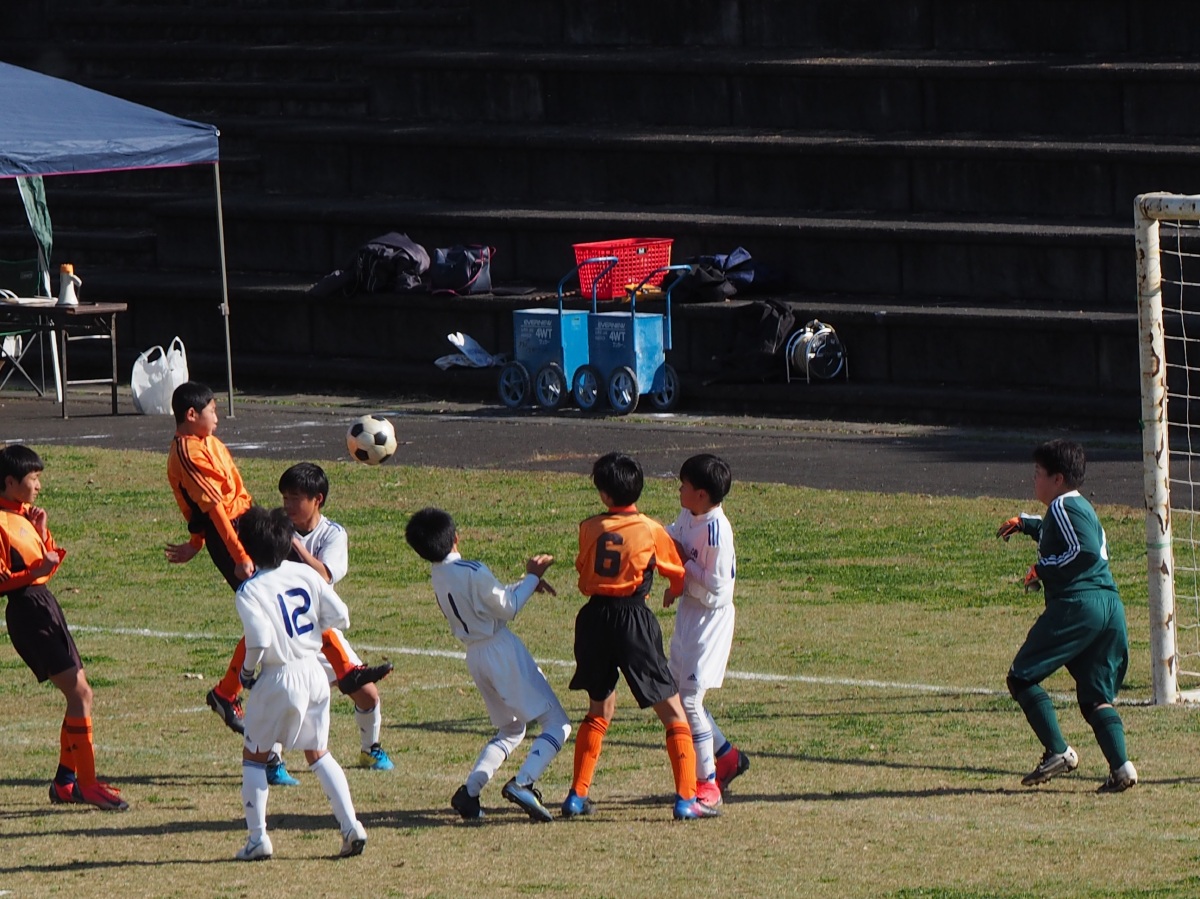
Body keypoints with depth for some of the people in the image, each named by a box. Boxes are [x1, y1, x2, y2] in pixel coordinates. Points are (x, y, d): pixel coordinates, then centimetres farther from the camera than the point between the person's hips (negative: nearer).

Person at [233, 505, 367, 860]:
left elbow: (259, 638, -25)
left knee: (254, 756, 13)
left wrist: (246, 670, -7)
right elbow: (340, 617, 0)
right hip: (314, 672, 5)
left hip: (279, 679, -5)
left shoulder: (250, 590, -14)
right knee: (318, 753, 18)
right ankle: (350, 825, 6)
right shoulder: (305, 574, 1)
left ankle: (257, 837, 7)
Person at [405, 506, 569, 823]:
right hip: (503, 651, -8)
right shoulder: (473, 572, -19)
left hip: (476, 659, 8)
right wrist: (532, 577, 0)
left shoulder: (438, 576, 6)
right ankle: (522, 783, -24)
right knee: (557, 723, -3)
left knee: (510, 731, 24)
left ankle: (469, 790, 6)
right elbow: (507, 609, -9)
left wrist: (527, 583, 9)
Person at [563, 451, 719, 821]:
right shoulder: (652, 531, -4)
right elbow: (678, 576, 8)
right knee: (673, 713, 3)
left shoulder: (589, 529, 2)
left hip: (594, 619, 4)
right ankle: (686, 799, -5)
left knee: (599, 710, 22)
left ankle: (577, 796, 21)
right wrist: (673, 593, 31)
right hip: (634, 620, -4)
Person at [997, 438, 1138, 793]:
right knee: (1096, 697, 8)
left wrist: (1043, 568, -9)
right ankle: (1121, 766, -11)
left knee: (1022, 678, 0)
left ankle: (1058, 751, -10)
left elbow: (1086, 549, -19)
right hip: (1111, 605, 9)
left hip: (1076, 603, -9)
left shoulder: (1063, 507, -5)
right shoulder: (1082, 507, 24)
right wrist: (1023, 523, 49)